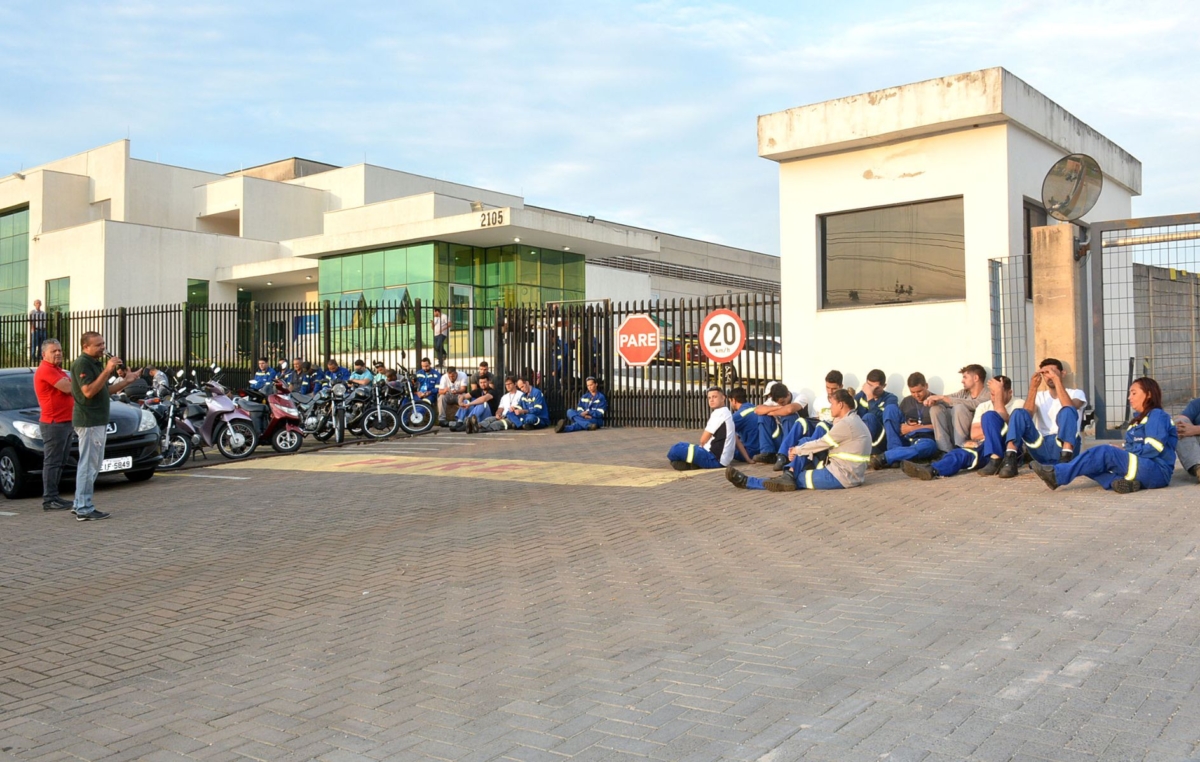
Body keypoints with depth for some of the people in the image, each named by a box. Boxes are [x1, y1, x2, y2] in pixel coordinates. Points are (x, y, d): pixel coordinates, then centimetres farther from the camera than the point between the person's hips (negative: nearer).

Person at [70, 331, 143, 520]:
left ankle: (80, 504, 23)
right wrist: (107, 371, -25)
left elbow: (104, 390, 20)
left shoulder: (95, 363, 18)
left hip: (98, 421, 10)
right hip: (89, 421, -10)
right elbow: (89, 391, -24)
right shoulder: (81, 364, -13)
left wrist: (126, 381, 11)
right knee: (89, 465, -7)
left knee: (93, 465, 15)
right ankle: (84, 509, -3)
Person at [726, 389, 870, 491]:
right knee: (804, 442, 5)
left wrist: (798, 450, 6)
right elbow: (825, 445, 16)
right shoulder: (852, 421, 16)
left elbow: (821, 443, -11)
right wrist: (801, 449, 6)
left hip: (842, 476, -9)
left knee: (795, 480, -7)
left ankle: (748, 482, -4)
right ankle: (788, 476, -10)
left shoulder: (846, 423, -17)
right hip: (845, 470, 9)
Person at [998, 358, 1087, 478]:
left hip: (1063, 446, -2)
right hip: (1042, 448, 2)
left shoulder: (1076, 393, 13)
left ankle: (1066, 459, -44)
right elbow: (1026, 416, -1)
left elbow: (1069, 408, -14)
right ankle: (1010, 461, -36)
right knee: (1019, 413, -19)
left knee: (1067, 411, -27)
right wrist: (1033, 388, -8)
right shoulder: (1039, 396, 21)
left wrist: (1057, 379, -14)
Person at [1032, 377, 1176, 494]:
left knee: (1105, 452, -25)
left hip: (1157, 472, -9)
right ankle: (1119, 481, -29)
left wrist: (1124, 452, -7)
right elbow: (1131, 448, 15)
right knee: (1094, 460, -3)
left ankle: (1057, 475, -28)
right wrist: (1122, 453, -5)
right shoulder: (1139, 418, 23)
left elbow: (1153, 449, -16)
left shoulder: (1156, 415, -4)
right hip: (1143, 470, 9)